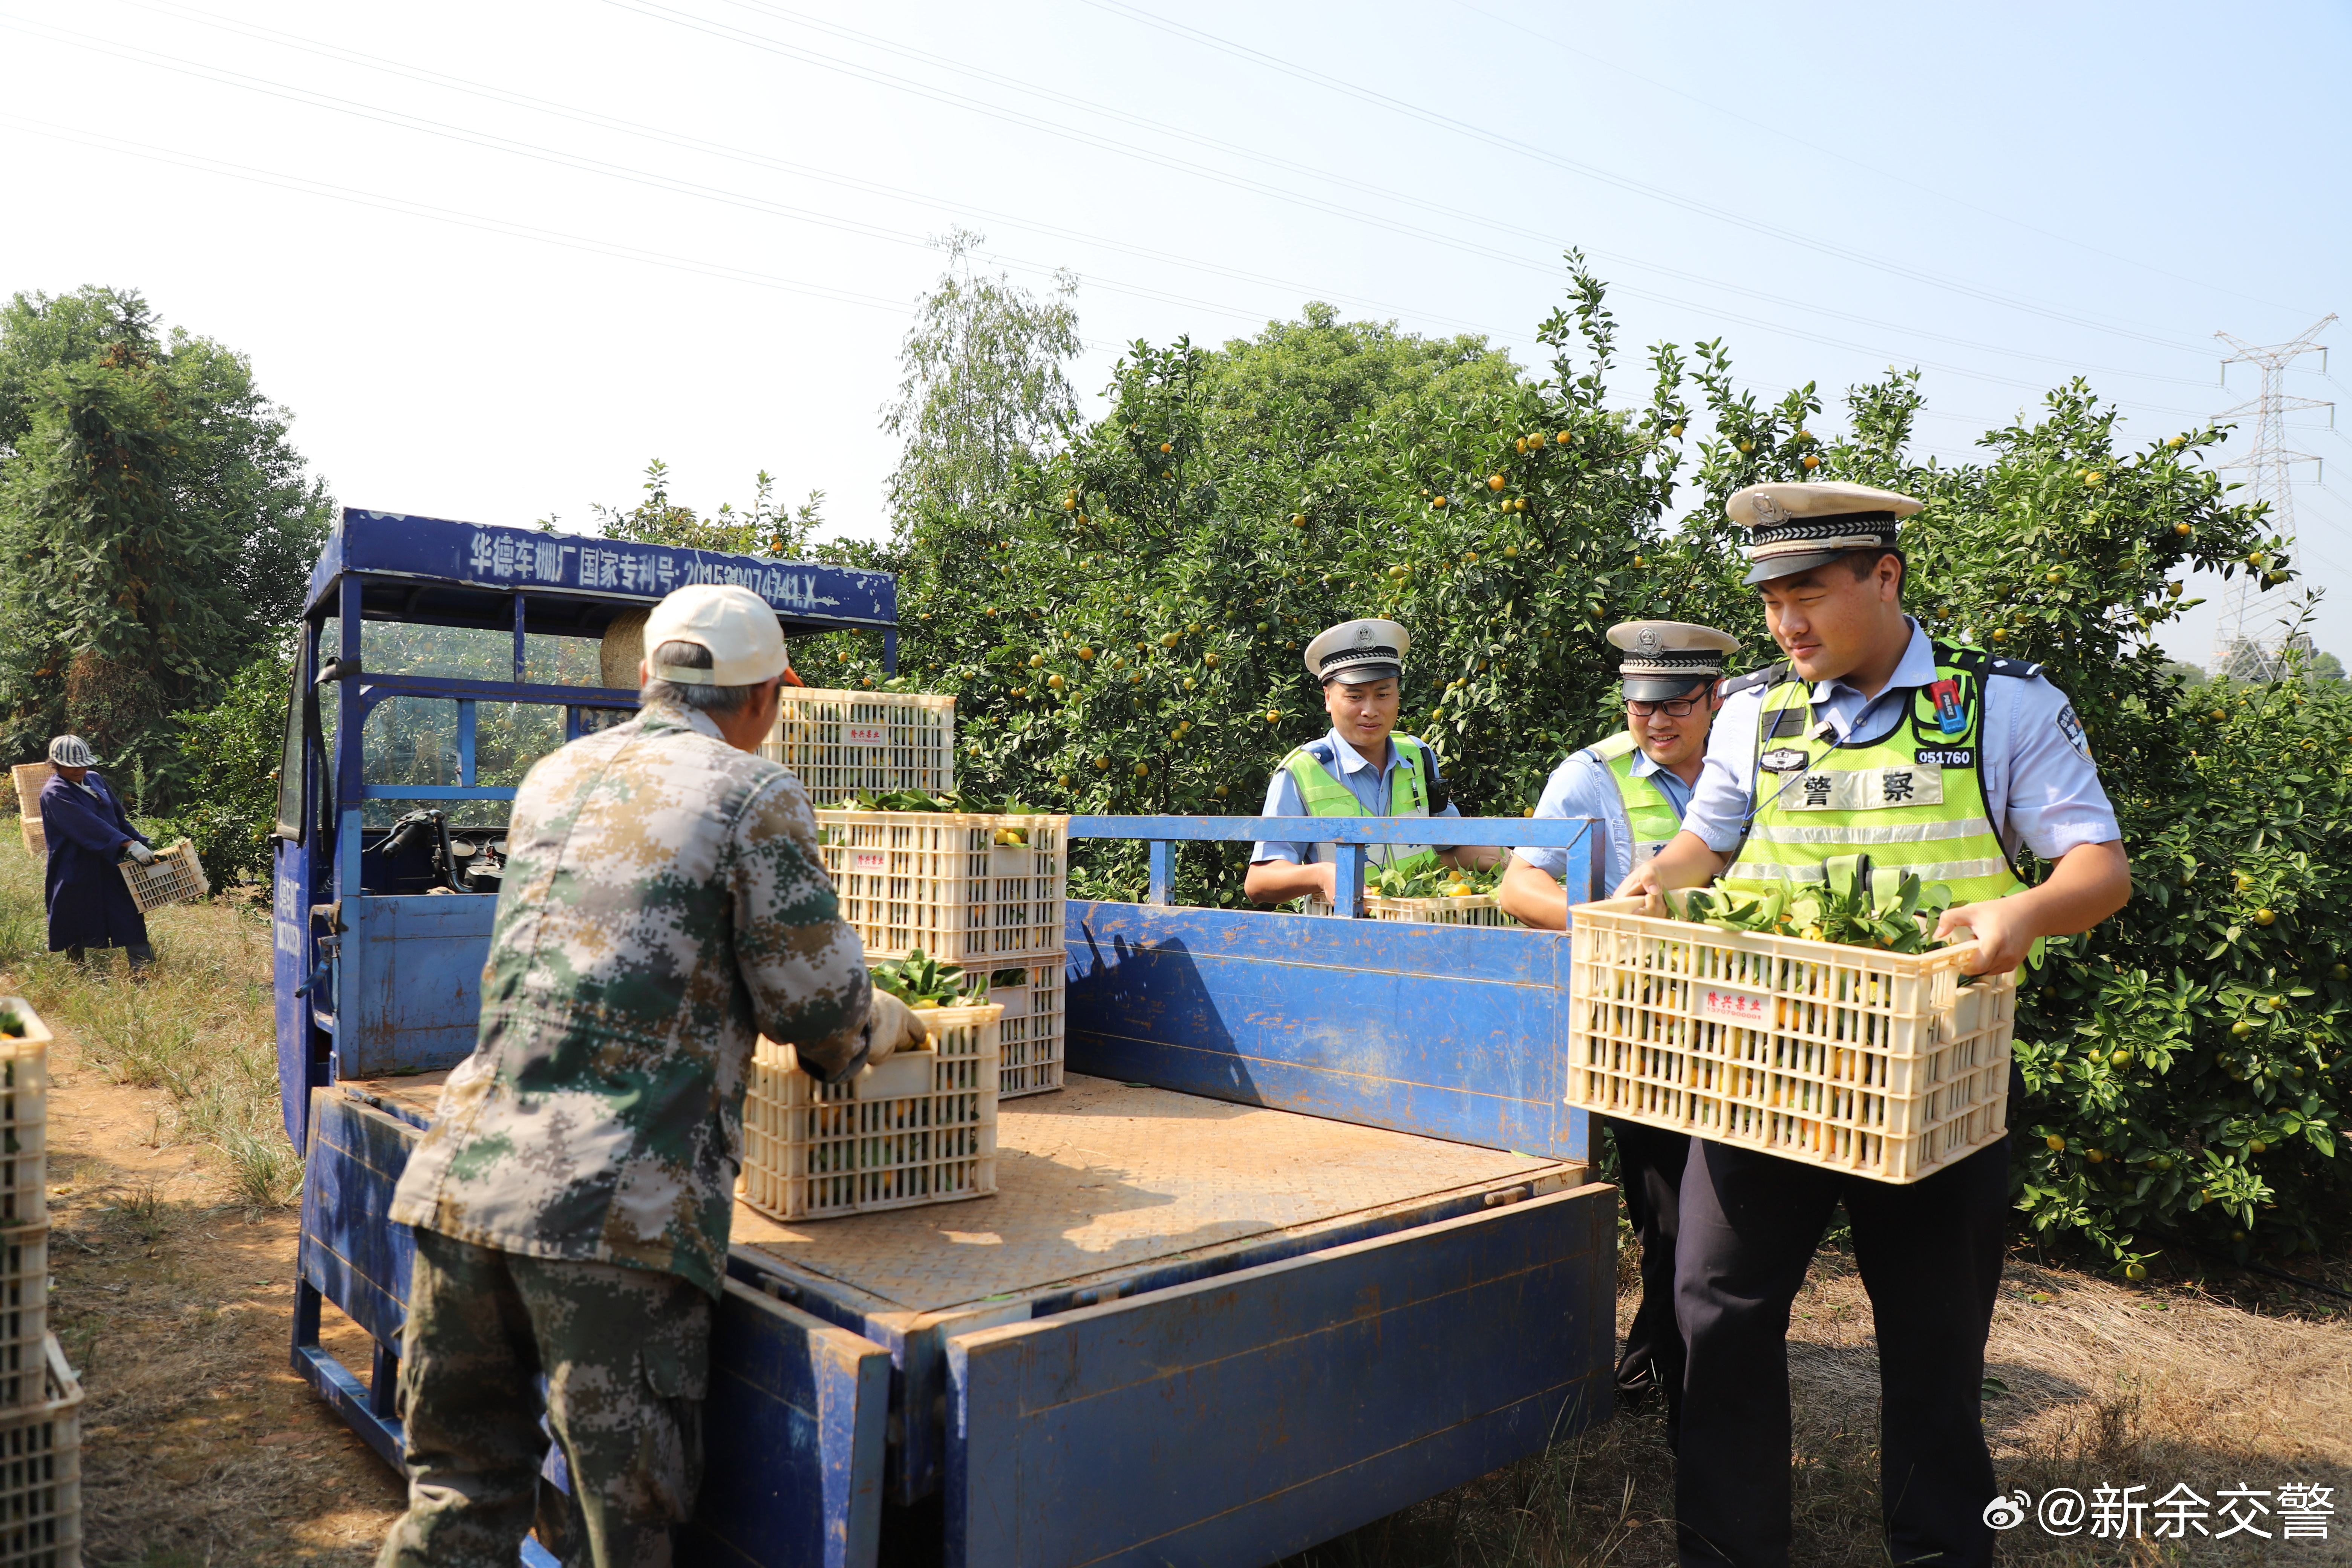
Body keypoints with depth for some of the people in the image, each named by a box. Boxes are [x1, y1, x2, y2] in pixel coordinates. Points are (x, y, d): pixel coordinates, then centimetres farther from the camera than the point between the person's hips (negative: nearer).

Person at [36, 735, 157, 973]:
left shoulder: (95, 779, 7)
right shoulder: (54, 794, -14)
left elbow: (119, 816, 14)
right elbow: (89, 825, -25)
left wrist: (142, 842, 4)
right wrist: (129, 845, -33)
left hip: (109, 864, 5)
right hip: (77, 870, -5)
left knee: (131, 915, -4)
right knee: (76, 926, 8)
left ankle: (144, 969, -7)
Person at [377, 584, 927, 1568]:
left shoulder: (551, 777, 17)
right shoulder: (755, 795, -3)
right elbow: (819, 1005, -4)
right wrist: (889, 1025, 19)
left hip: (465, 1171, 6)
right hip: (616, 1204, -6)